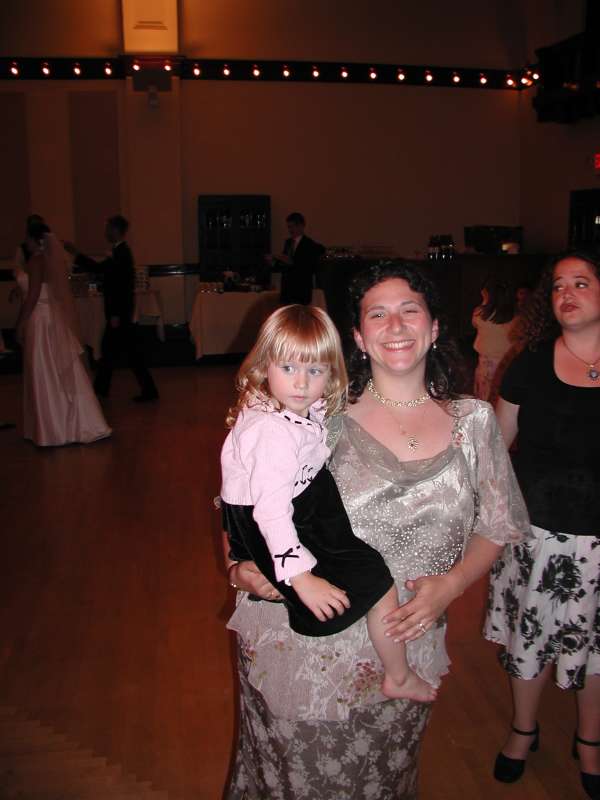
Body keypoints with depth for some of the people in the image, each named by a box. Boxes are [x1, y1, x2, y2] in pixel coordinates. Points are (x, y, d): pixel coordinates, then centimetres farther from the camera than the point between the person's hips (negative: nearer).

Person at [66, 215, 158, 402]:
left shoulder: (122, 252, -17)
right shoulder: (119, 251, 11)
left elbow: (123, 286, -22)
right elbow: (100, 268, 19)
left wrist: (116, 315, -22)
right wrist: (76, 254, 22)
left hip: (120, 312, -10)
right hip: (118, 311, 10)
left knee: (132, 352, -5)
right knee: (108, 349, 16)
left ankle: (149, 391, 2)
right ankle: (100, 388, 27)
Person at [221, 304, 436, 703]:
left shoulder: (303, 409, -3)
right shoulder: (274, 432, -31)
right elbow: (271, 510, -34)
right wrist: (301, 577, -33)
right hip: (270, 533, -10)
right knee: (377, 582, -5)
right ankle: (399, 678, 15)